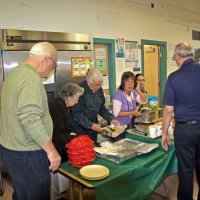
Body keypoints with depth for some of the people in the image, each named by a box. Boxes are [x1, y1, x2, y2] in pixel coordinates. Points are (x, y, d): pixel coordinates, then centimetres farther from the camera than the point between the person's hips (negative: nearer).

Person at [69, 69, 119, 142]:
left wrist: (111, 120, 2)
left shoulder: (99, 89, 3)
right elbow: (77, 113, -23)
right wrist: (91, 125, -26)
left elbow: (101, 108, 13)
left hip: (92, 127, 6)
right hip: (78, 128, -6)